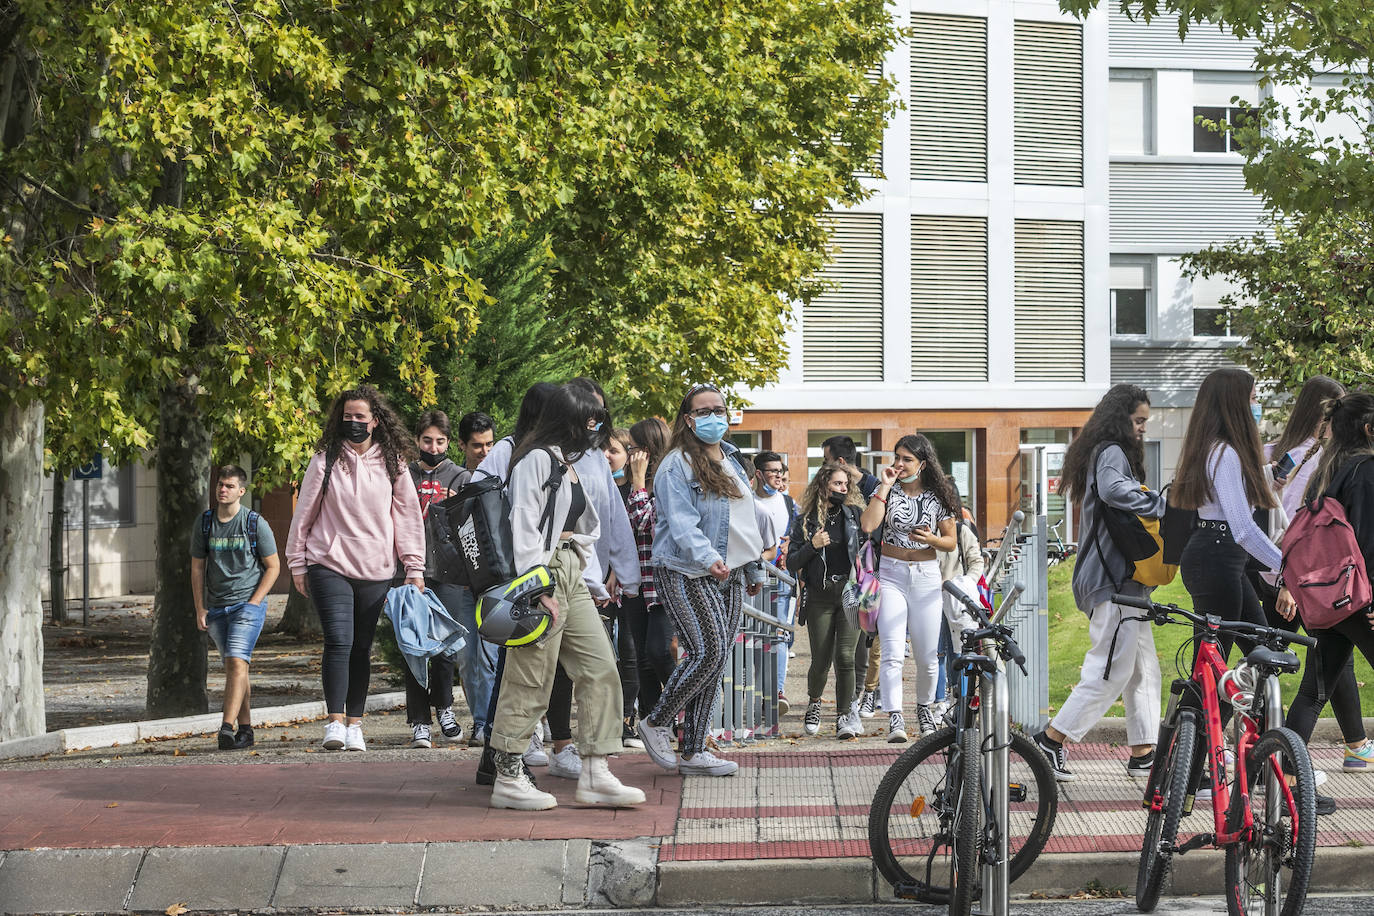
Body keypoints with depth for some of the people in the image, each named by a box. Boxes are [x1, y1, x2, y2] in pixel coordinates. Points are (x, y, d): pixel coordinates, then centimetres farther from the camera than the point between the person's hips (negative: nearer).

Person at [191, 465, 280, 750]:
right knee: (232, 667, 9)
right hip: (216, 607, 4)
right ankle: (245, 729, 16)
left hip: (247, 603, -4)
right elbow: (197, 567, 12)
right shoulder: (205, 523, 6)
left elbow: (273, 566, 1)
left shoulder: (255, 523, -4)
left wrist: (253, 602, -8)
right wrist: (200, 609, 5)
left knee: (237, 662, -18)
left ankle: (227, 727, -28)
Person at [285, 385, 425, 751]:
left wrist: (414, 567, 5)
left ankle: (355, 725, 12)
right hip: (329, 566, -2)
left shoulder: (393, 464, 6)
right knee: (339, 642, -13)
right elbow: (304, 512, 6)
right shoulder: (326, 460, 1)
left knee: (362, 648, 6)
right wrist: (297, 563, 6)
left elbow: (408, 516, 9)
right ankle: (334, 723, -12)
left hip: (375, 571, 2)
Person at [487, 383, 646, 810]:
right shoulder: (537, 459, -10)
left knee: (600, 669, 4)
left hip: (571, 576, 10)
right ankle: (508, 779, 1)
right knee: (529, 679, -5)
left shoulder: (569, 464, 19)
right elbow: (523, 525, -16)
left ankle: (594, 775, 5)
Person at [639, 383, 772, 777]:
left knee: (715, 662, 3)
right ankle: (656, 724, 1)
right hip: (686, 575, -8)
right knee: (708, 652, -17)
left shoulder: (732, 463, 17)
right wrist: (708, 558, -35)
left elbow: (746, 519, 25)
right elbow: (682, 523, -20)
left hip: (729, 576, 8)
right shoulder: (677, 466, -10)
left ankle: (693, 751, 6)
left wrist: (755, 567, 29)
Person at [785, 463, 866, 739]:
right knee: (821, 660, -1)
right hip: (819, 597, 0)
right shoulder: (805, 521, 6)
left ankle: (845, 716, -4)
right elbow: (791, 563, 3)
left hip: (850, 593, 0)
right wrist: (812, 546, -12)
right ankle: (814, 703, 27)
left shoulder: (855, 514, 9)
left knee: (845, 656, -11)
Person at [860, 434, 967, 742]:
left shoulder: (937, 496, 3)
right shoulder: (888, 491, 2)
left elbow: (950, 542, 8)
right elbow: (868, 525, -15)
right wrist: (885, 486, -13)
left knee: (927, 656, 7)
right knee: (893, 653, -14)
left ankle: (924, 708, 31)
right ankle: (895, 719, -19)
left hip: (927, 577, 1)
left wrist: (930, 539, -13)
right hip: (891, 575, -1)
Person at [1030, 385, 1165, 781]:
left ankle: (1143, 752, 14)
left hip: (1121, 577, 11)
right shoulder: (1112, 453, -13)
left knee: (1143, 666, 12)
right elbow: (1113, 489, -34)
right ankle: (1051, 740, -6)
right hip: (1113, 579, -11)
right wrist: (1164, 505, -26)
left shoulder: (1111, 452, 21)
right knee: (1112, 668, -9)